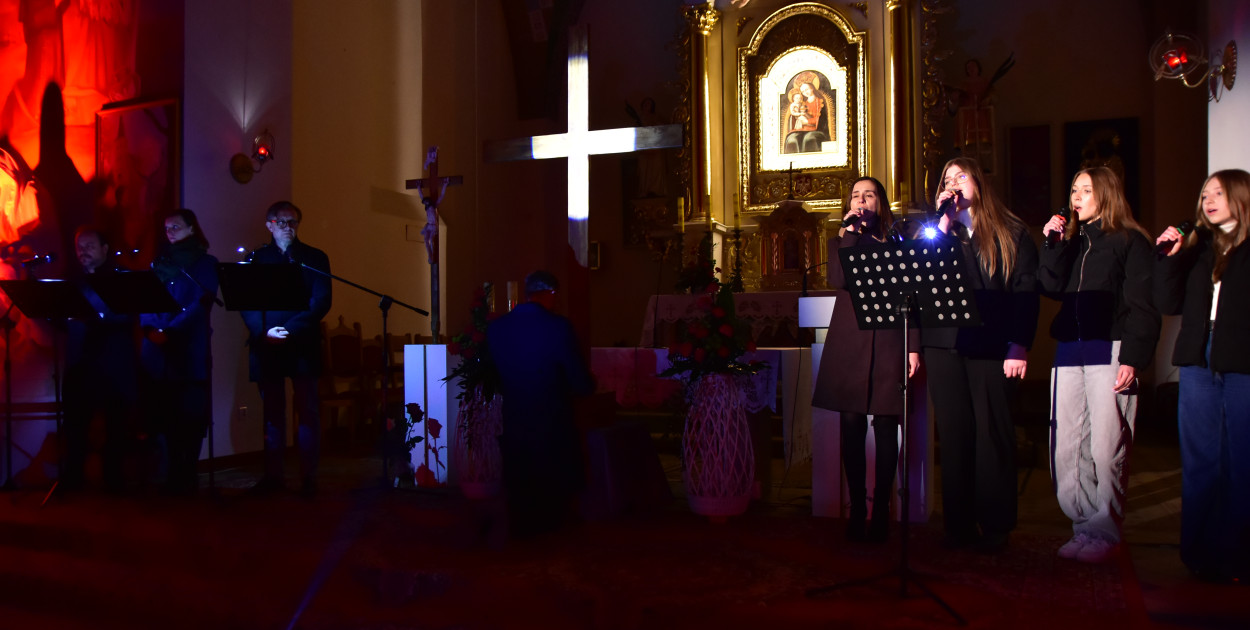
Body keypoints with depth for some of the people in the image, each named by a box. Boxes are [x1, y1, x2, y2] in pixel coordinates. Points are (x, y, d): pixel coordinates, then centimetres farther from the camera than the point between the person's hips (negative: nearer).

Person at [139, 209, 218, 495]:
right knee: (163, 414, 4)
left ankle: (187, 478, 4)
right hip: (157, 351, 4)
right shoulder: (159, 262, 16)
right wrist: (150, 329, -10)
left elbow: (201, 304, -9)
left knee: (190, 413, -2)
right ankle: (172, 476, 14)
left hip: (191, 349, -4)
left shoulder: (205, 263, 3)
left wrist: (169, 331, -18)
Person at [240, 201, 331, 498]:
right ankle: (272, 475, 12)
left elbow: (321, 302, -3)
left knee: (308, 412, -3)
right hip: (266, 347, 2)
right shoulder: (256, 258, 12)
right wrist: (264, 332, -13)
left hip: (302, 345, -2)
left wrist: (290, 330, -15)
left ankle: (308, 477, 0)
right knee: (272, 412, 7)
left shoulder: (315, 258, 7)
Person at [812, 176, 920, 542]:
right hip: (850, 344, 1)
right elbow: (837, 279, -6)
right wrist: (851, 232, -3)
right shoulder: (840, 242, 15)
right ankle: (857, 509, 7)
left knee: (885, 424, -2)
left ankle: (881, 510, 5)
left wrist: (914, 346, 1)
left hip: (889, 343, 0)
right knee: (851, 424, -1)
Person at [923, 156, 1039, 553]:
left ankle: (995, 527, 9)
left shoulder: (1011, 233, 7)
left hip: (991, 345, -3)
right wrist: (944, 224, -3)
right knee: (953, 433, 5)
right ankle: (958, 524, 12)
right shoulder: (936, 233, 16)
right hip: (944, 345, 3)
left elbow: (1026, 292, 0)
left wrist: (1019, 346, -10)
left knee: (993, 433, 0)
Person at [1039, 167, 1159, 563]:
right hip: (1069, 353, 6)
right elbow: (1051, 288, 5)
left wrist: (1133, 359, -13)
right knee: (1065, 450, 3)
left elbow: (1142, 307, -5)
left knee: (1106, 450, -5)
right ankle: (1085, 527, 14)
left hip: (1109, 352, -5)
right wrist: (1054, 244, -2)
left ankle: (1105, 534, 6)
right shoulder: (1070, 241, 20)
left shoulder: (1131, 242, 2)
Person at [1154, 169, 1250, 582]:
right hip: (1199, 366, 4)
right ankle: (1199, 553, 19)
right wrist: (1169, 258, 0)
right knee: (1199, 463, 9)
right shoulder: (1197, 246, 13)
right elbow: (1169, 304, 10)